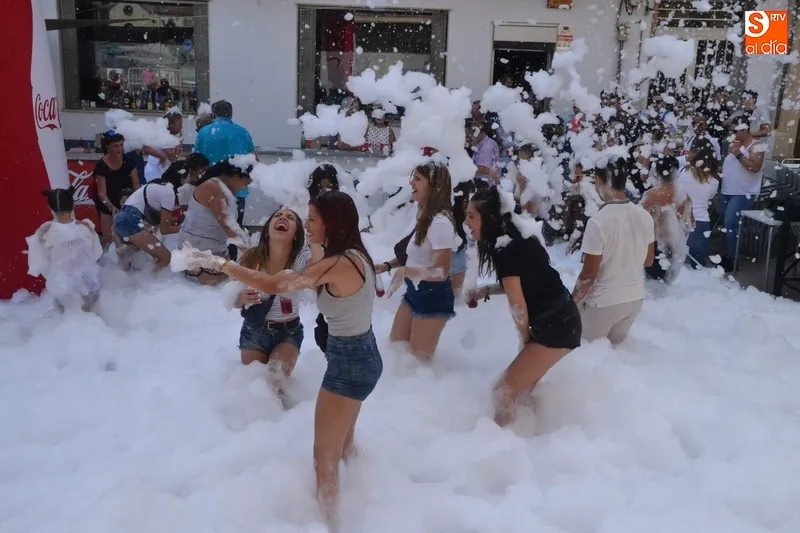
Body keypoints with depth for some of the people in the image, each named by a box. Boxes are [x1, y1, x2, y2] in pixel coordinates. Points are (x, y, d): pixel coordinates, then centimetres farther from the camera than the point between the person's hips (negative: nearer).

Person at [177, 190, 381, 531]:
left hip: (348, 363, -10)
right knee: (343, 440, 29)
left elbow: (271, 286, -25)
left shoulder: (337, 266, -26)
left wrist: (218, 263, -20)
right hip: (362, 357, 10)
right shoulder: (354, 256, 1)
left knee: (325, 455, 5)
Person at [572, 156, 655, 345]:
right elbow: (648, 260, 9)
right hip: (636, 298, 6)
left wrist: (572, 301, -3)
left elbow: (588, 275, -17)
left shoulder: (598, 222, -23)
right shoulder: (645, 216, -5)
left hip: (603, 302, -6)